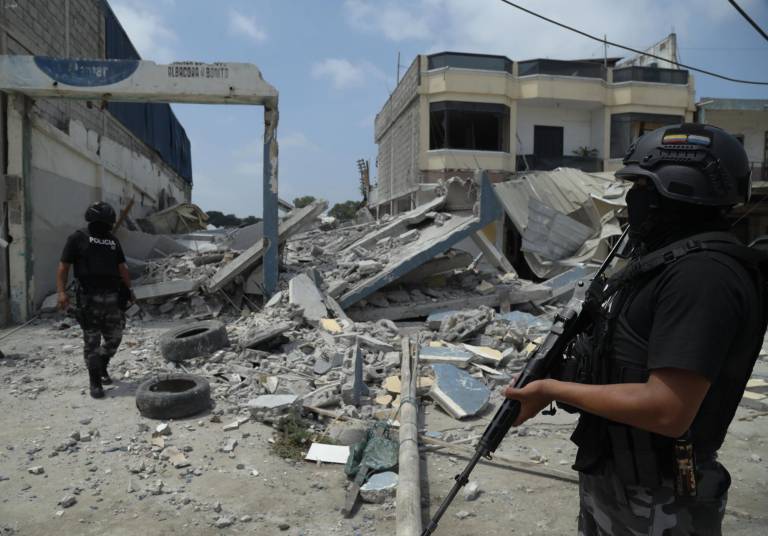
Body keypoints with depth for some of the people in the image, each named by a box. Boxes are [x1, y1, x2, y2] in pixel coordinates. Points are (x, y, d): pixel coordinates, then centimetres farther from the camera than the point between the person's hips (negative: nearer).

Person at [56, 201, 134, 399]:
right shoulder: (78, 238, 0)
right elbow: (63, 266, -3)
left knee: (114, 337, 8)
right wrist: (62, 291, -14)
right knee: (92, 341, -1)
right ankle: (95, 382, 8)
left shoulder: (113, 240, 16)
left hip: (112, 297, 5)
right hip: (89, 298, -5)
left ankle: (102, 368, 33)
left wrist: (129, 289, 15)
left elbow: (122, 267, 21)